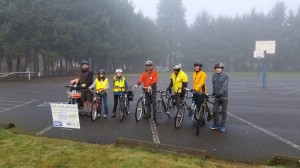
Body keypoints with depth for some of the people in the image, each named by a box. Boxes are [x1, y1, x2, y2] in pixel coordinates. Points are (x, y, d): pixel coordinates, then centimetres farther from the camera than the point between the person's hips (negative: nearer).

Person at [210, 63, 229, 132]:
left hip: (224, 96, -4)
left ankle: (222, 125, 18)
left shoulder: (225, 76, -8)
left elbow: (224, 86, -20)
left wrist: (220, 92, -32)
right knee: (214, 111, 2)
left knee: (224, 111, 6)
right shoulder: (214, 76, 7)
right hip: (216, 96, 4)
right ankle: (216, 124, 18)